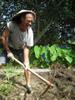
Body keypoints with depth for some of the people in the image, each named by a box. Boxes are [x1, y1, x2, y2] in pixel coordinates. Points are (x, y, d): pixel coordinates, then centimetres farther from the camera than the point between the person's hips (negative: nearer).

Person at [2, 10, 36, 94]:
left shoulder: (30, 32, -30)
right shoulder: (11, 25, -34)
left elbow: (26, 48, -25)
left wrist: (26, 61, -34)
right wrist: (8, 51, -24)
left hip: (21, 49, 1)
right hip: (9, 47, -1)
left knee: (26, 65, -9)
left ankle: (28, 84, 8)